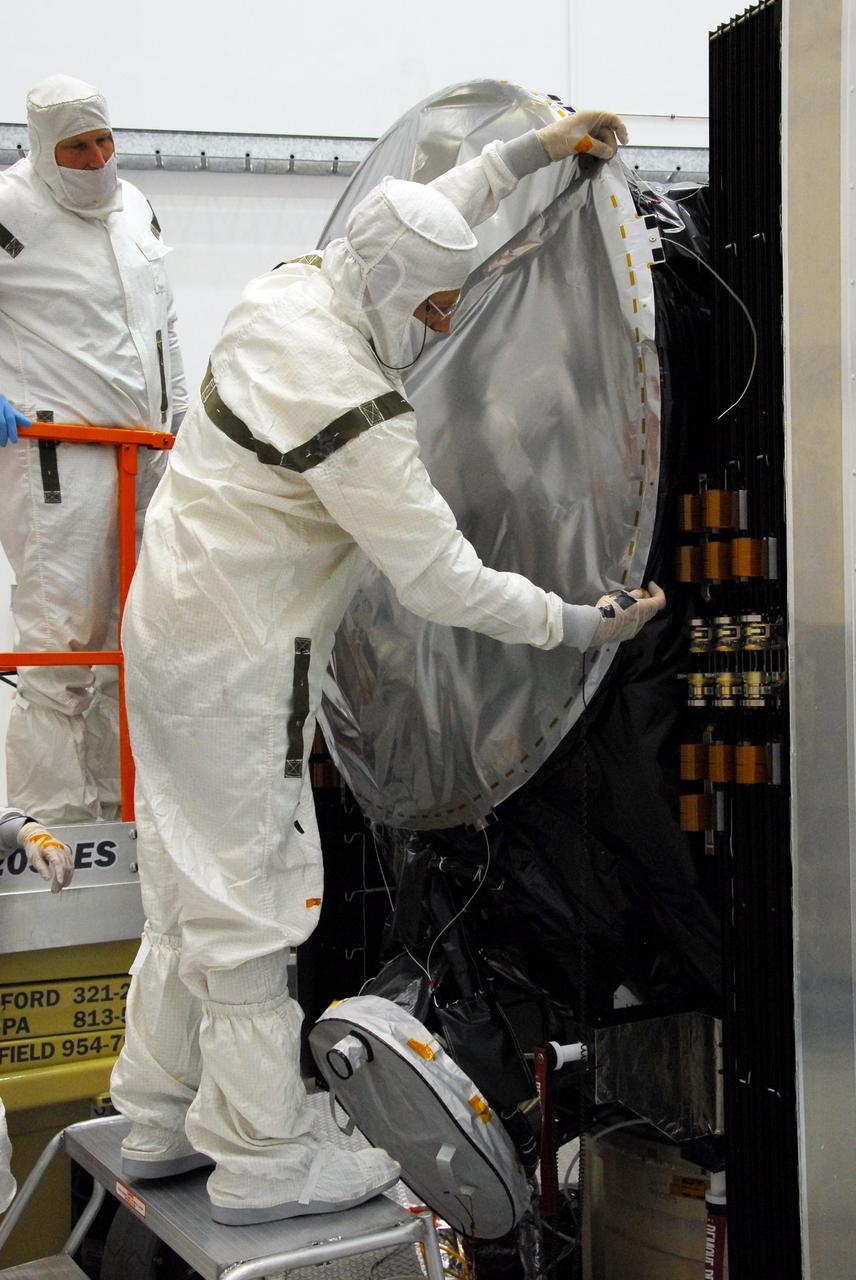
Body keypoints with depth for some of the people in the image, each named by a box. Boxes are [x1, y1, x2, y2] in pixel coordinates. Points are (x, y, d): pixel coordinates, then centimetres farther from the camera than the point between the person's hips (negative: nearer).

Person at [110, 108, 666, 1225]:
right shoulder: (350, 406, -26)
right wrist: (571, 626, -13)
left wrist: (530, 151, 18)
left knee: (193, 890, 18)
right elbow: (438, 577, -23)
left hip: (172, 624, 10)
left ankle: (162, 1123, 31)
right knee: (248, 903, 1)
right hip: (238, 670, -10)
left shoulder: (291, 285, 0)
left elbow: (424, 219, 18)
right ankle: (262, 1162, 15)